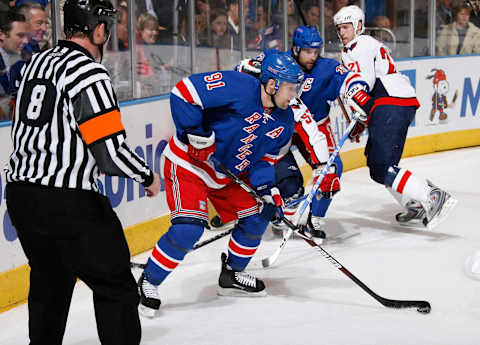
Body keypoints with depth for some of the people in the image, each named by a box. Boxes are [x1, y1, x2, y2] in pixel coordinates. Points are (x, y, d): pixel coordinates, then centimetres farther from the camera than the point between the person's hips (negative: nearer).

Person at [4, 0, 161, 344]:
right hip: (66, 200, -9)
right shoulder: (88, 73, -15)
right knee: (116, 286, 0)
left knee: (50, 281, 24)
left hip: (20, 193, 9)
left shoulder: (37, 62, 11)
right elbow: (110, 151, -20)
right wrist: (148, 176, -3)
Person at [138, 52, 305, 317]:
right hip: (188, 164, -9)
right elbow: (184, 92, -27)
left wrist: (267, 190, -11)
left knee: (257, 216, 9)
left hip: (228, 174, 9)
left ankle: (232, 275, 30)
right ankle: (148, 283, -3)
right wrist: (196, 133, -26)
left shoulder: (284, 120, 0)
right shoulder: (239, 87, -26)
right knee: (188, 228, -21)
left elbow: (265, 158, 6)